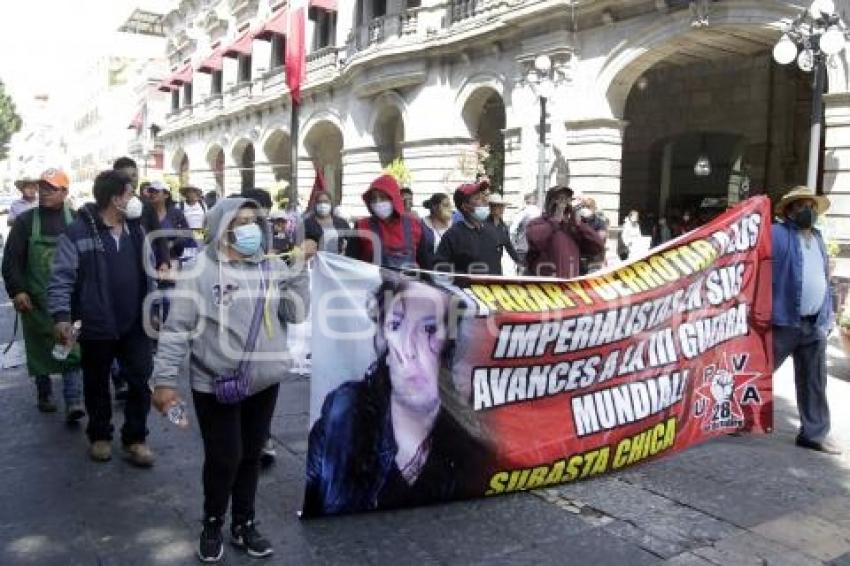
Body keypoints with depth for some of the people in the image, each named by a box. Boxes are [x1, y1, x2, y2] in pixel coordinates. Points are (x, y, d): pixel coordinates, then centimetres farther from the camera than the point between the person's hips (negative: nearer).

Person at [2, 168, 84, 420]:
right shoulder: (25, 221, 2)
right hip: (37, 301, 1)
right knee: (40, 349, 11)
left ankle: (73, 402, -6)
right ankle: (44, 395, 28)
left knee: (72, 349, -6)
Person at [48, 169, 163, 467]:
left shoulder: (136, 229, 5)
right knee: (96, 385, 14)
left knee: (140, 382, 7)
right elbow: (62, 277, -14)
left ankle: (135, 438, 23)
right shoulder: (78, 231, -13)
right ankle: (100, 435, 34)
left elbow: (148, 269, 15)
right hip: (96, 325, -4)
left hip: (135, 324, 4)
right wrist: (61, 315, -24)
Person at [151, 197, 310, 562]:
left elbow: (296, 313, -2)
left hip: (264, 382, 4)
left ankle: (244, 525, 34)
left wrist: (298, 268, -11)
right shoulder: (200, 271, -10)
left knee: (251, 456, 15)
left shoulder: (273, 267, 2)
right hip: (215, 385, -4)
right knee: (223, 459, 2)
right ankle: (212, 525, 28)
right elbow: (177, 329, -10)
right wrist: (165, 380, -12)